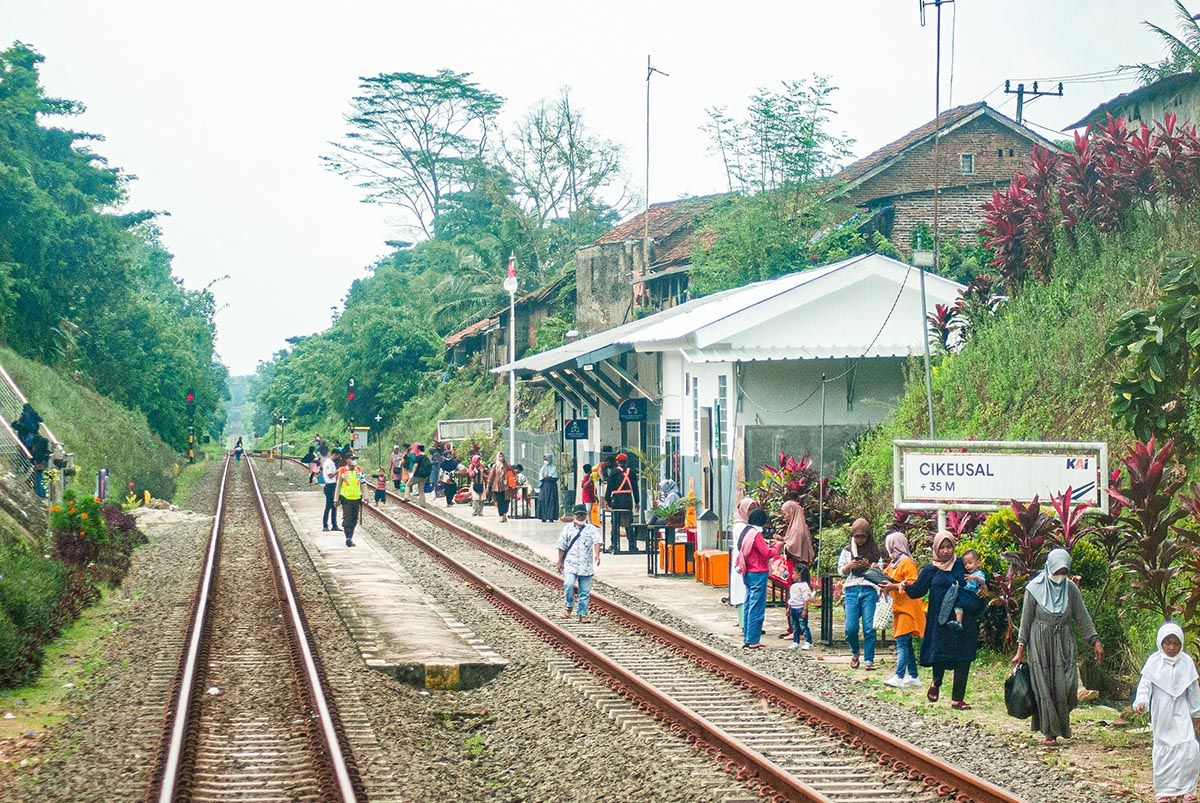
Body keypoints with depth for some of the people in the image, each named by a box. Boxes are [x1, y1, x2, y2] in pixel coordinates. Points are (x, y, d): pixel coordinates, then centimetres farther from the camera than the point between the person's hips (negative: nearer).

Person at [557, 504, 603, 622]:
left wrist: (597, 555, -29)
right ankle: (569, 607, 4)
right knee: (569, 585, -19)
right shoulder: (568, 528, 8)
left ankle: (582, 614, 12)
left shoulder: (591, 529, 4)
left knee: (585, 591, 2)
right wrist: (560, 561, 8)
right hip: (570, 564, 0)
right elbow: (562, 546, 12)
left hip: (586, 565, 0)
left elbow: (597, 541, -12)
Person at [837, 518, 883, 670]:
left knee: (869, 627, -7)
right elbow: (841, 571, 11)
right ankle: (855, 653, 19)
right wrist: (849, 566, -9)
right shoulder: (847, 551, 12)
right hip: (852, 590, 1)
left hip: (869, 590, -1)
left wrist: (869, 566, -10)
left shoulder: (874, 552, 9)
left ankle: (869, 660, -2)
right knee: (851, 627, -8)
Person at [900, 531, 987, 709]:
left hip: (963, 619, 2)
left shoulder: (961, 565, 9)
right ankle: (936, 683, 26)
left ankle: (957, 699, 6)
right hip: (941, 620, -2)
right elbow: (918, 590, 2)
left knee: (963, 659, 0)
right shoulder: (929, 570, 4)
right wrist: (906, 587, -18)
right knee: (941, 654, -7)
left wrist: (984, 589, -1)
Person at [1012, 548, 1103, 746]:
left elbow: (1083, 617, 7)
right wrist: (1020, 650, -6)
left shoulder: (1071, 589, 2)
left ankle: (1062, 725, 17)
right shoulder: (1034, 588, -7)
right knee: (1044, 687, -2)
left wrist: (1095, 641, 0)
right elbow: (1026, 620, -4)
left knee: (1065, 684, -6)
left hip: (1063, 642, 2)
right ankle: (1050, 732, 6)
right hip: (1040, 643, -2)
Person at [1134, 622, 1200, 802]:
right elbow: (1145, 684, -11)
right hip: (1162, 714, -1)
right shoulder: (1154, 662, -5)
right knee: (1163, 750, 4)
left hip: (1182, 712, 1)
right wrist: (1141, 702, -29)